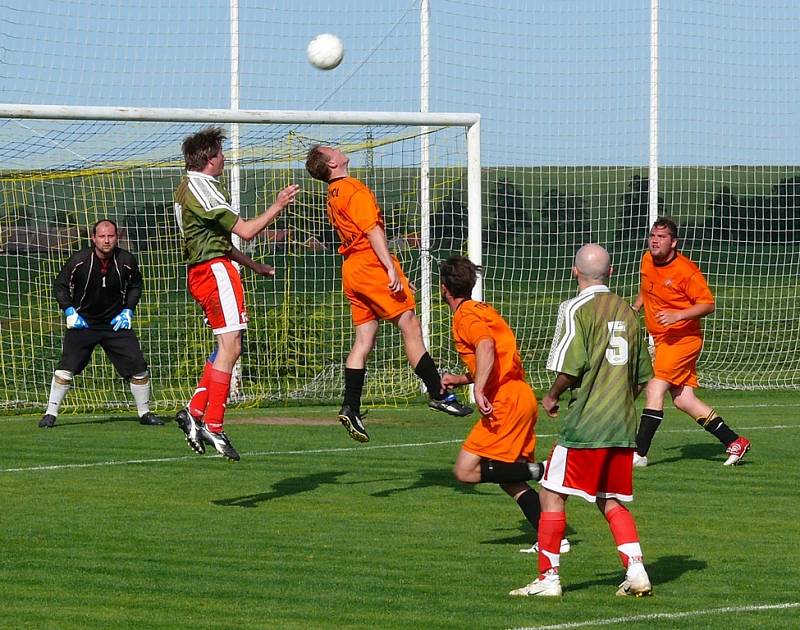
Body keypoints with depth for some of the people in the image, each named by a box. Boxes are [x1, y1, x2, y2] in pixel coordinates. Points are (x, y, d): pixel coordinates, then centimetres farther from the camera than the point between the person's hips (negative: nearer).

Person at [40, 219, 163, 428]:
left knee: (137, 366, -3)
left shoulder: (126, 261, -8)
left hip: (116, 322, 2)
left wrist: (128, 310, 3)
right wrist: (69, 311, -8)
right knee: (67, 366, -14)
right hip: (82, 322, -2)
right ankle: (51, 413, -4)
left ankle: (144, 413, 14)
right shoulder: (79, 260, -14)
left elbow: (135, 285, 13)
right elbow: (60, 285, 0)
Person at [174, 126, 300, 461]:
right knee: (230, 346, -12)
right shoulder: (202, 188, -14)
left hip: (201, 272, 11)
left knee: (228, 348, 14)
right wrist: (278, 207, -4)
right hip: (216, 270, -11)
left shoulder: (188, 187, 19)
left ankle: (194, 412, 8)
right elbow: (246, 230, -15)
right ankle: (212, 426, -15)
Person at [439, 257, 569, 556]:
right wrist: (460, 379, 31)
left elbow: (486, 346, -28)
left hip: (506, 402, -10)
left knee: (466, 471, -10)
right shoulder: (481, 310, 22)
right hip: (521, 398, 10)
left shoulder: (466, 316, -7)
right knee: (510, 481, 13)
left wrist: (479, 389, -36)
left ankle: (538, 471, -14)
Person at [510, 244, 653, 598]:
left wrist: (553, 396, 0)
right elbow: (642, 376, 15)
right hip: (622, 424, 6)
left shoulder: (577, 309, -9)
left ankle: (548, 578, 3)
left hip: (585, 423, -6)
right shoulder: (626, 311, 11)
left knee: (552, 494, 3)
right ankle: (636, 572, 3)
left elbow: (570, 368, -17)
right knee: (610, 501, 15)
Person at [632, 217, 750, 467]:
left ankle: (639, 453, -15)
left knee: (655, 389, -16)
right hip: (662, 340, 8)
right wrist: (635, 307, 18)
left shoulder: (685, 270, -17)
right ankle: (734, 442, 14)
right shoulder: (647, 261, 5)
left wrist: (677, 315, -28)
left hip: (683, 339, -8)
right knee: (683, 400, 6)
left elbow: (708, 304, -17)